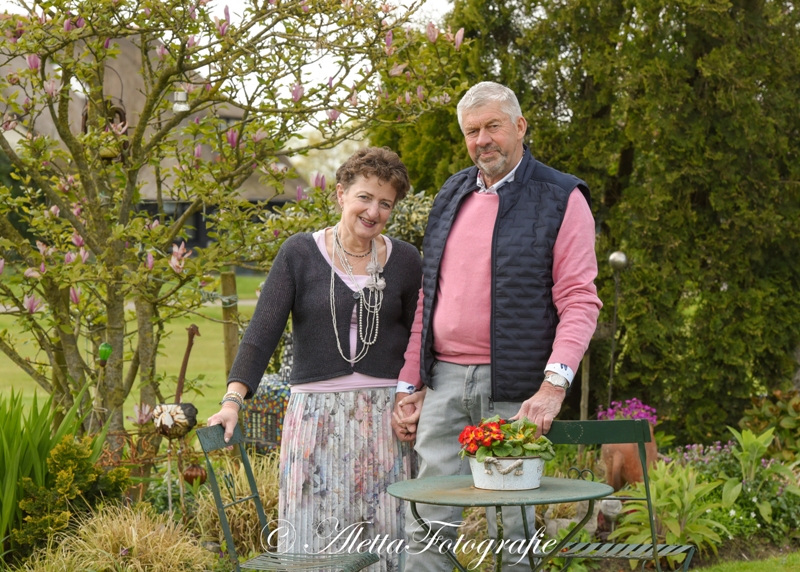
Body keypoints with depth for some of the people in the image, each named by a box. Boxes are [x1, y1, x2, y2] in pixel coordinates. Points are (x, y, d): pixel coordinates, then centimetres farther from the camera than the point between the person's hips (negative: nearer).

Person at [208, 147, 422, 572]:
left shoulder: (404, 261, 6)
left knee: (383, 535, 2)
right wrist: (233, 398, -20)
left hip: (385, 414, 2)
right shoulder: (299, 254, -2)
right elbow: (262, 332, -8)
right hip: (315, 411, -1)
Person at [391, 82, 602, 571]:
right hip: (445, 380, 5)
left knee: (511, 529, 2)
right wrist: (409, 385, 15)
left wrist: (554, 385, -20)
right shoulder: (452, 195, 16)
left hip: (512, 387, -5)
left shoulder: (561, 200, -2)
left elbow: (580, 301, -8)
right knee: (427, 526, 3)